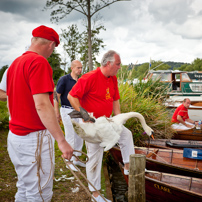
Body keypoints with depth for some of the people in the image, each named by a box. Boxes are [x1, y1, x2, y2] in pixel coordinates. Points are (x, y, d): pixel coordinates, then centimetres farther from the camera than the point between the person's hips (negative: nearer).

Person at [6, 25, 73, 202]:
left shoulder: (15, 64, 12)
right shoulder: (39, 62, -16)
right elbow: (42, 105, -24)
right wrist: (61, 140, -22)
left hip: (15, 135, 9)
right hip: (35, 137, -9)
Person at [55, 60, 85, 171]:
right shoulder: (64, 80, -9)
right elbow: (57, 96, -9)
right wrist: (57, 113, -12)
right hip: (67, 111, -6)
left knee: (80, 135, 10)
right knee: (70, 137, -1)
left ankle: (76, 159, 25)